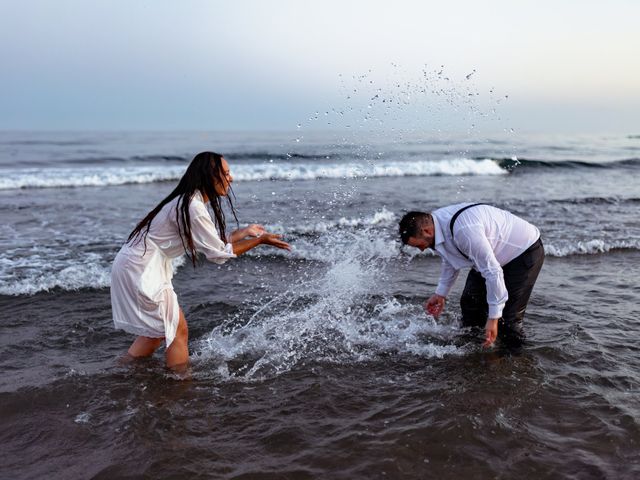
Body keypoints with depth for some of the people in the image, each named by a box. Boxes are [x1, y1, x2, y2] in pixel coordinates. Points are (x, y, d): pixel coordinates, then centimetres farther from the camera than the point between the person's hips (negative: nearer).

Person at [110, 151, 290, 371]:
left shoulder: (189, 201, 9)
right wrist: (260, 240, -11)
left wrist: (245, 232, 13)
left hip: (136, 265, 10)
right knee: (178, 331, 0)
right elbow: (219, 253, -18)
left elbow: (211, 243, 12)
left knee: (156, 332, 19)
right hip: (140, 269, -10)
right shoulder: (193, 208, -22)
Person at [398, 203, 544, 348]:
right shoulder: (438, 220, -9)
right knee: (469, 302, 8)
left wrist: (493, 318, -30)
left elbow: (493, 272, -34)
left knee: (508, 322, -14)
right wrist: (441, 293, 14)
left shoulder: (464, 230, -39)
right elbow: (451, 261, 12)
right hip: (497, 254, 9)